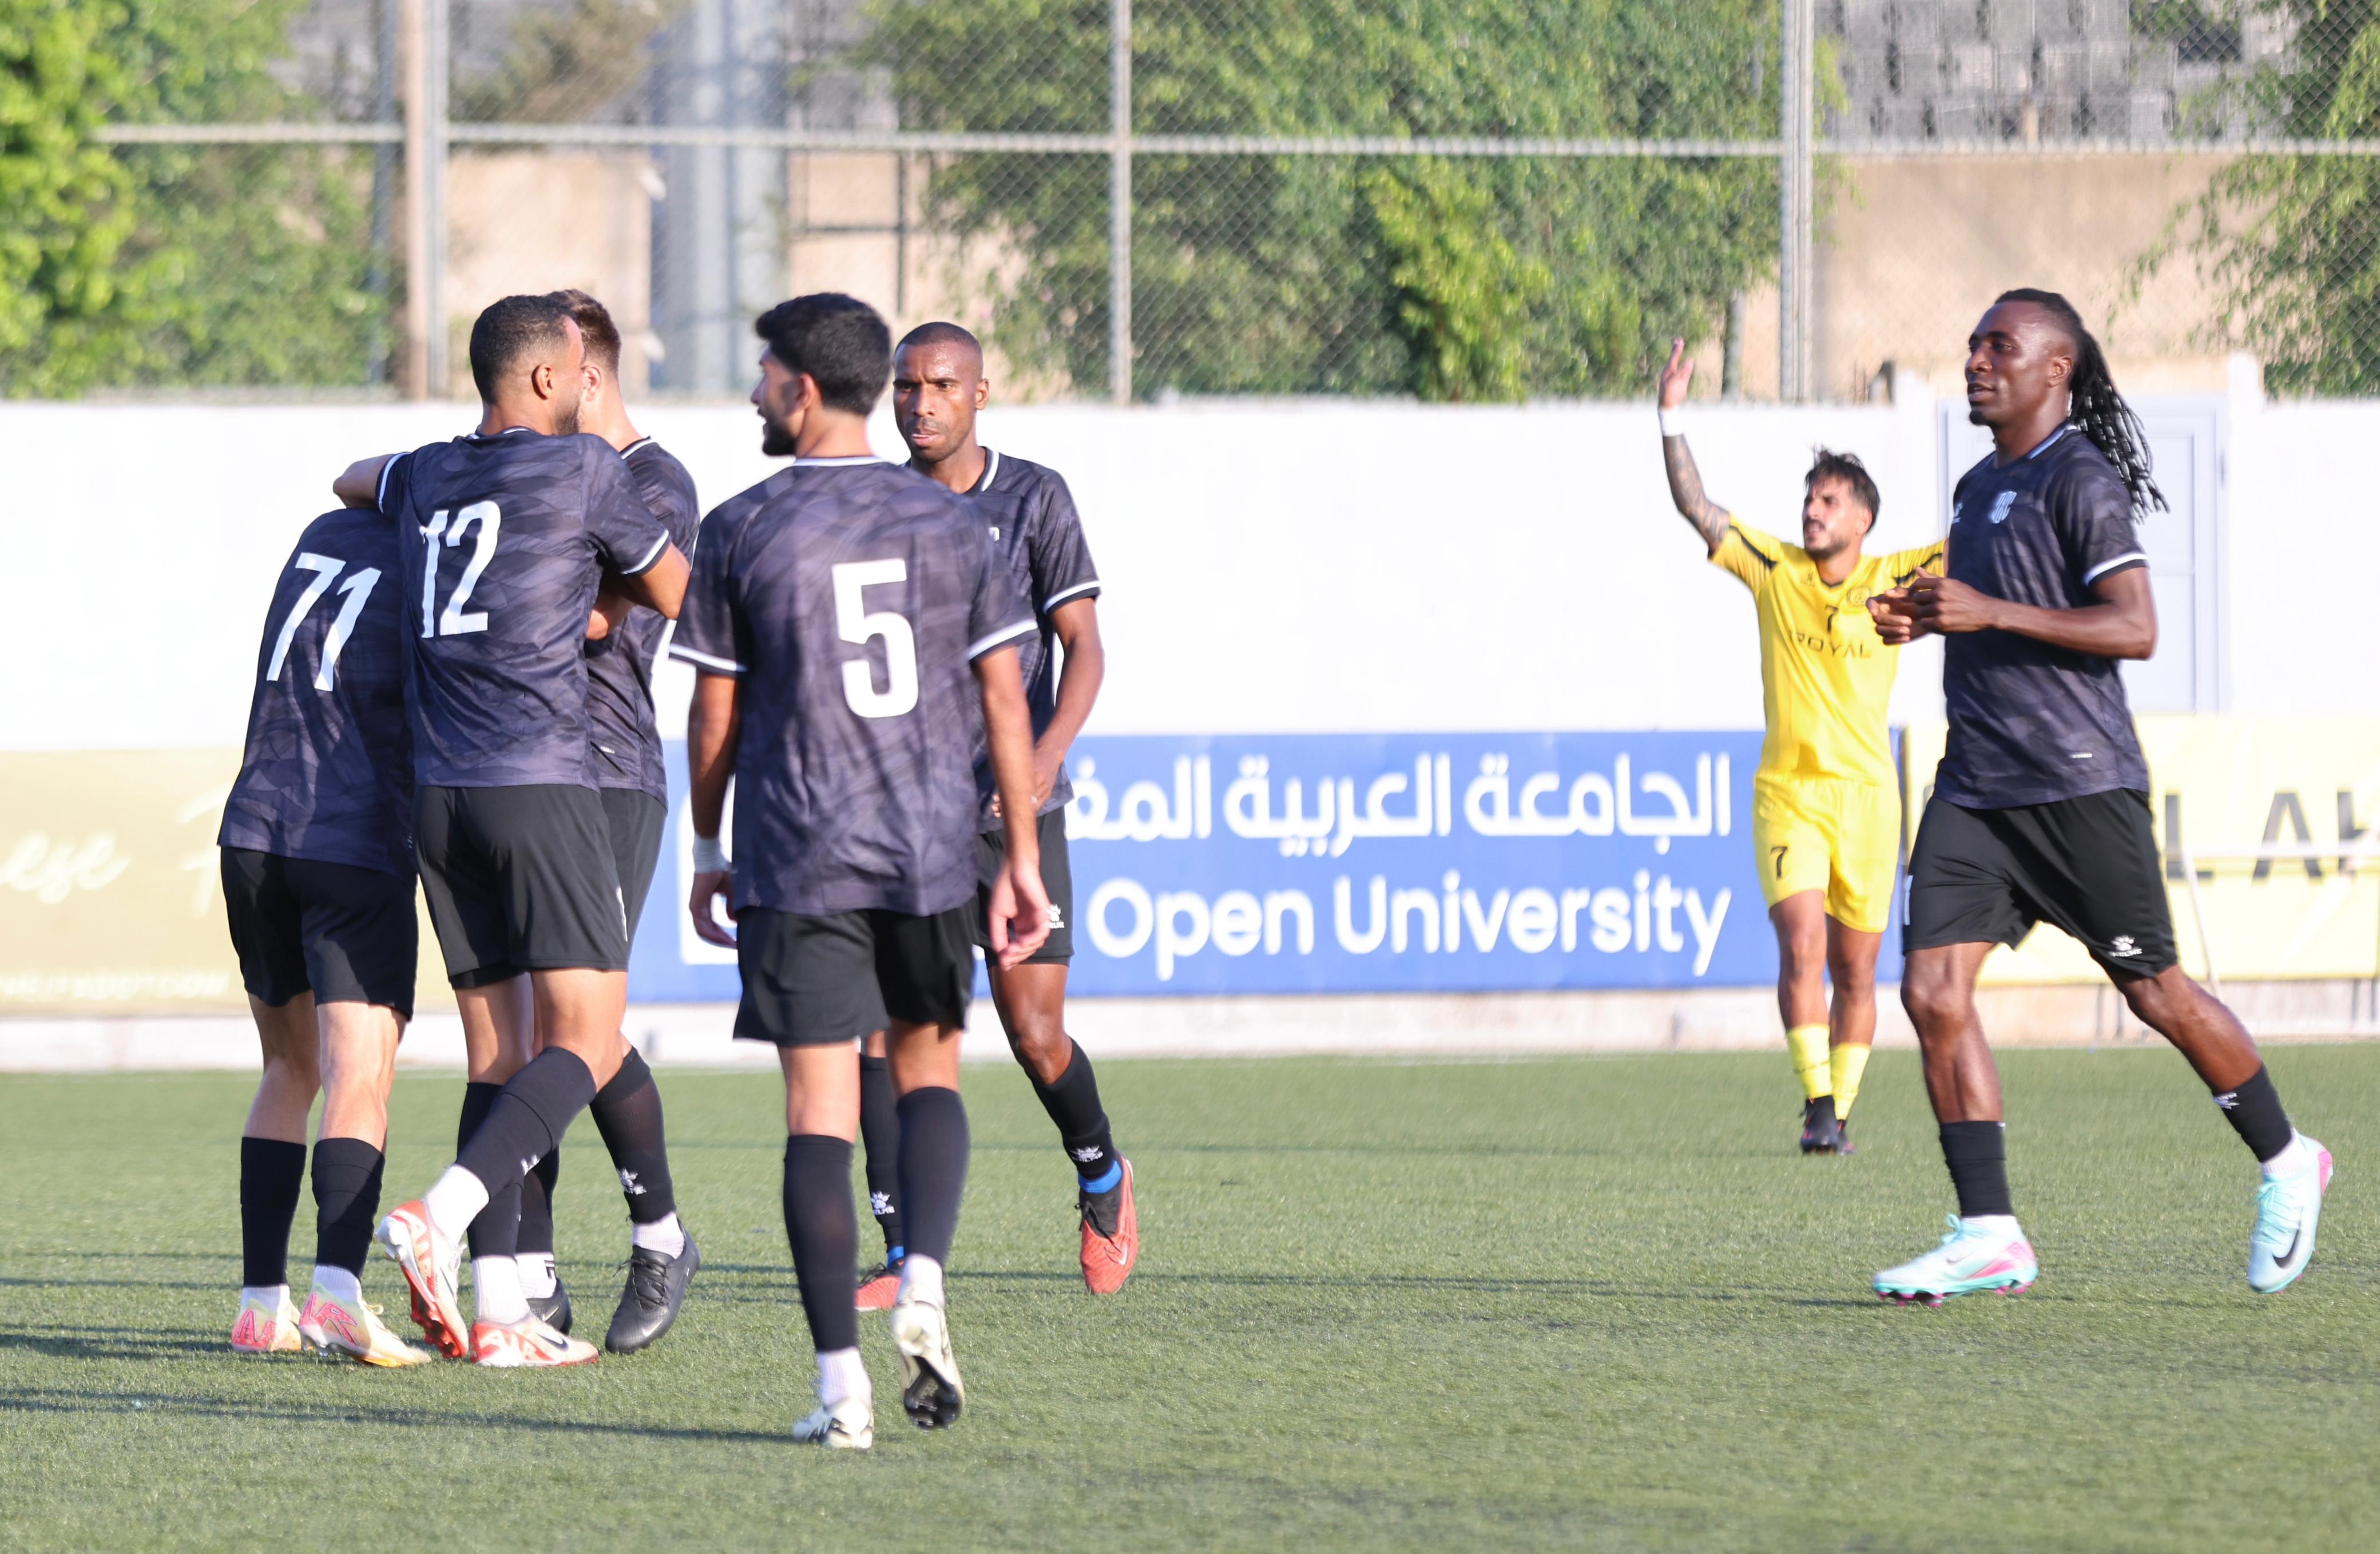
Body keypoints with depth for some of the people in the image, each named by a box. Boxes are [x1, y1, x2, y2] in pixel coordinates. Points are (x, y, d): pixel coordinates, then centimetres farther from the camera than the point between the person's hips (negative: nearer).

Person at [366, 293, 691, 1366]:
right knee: (586, 1040, -6)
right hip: (541, 784, -7)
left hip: (436, 791, 7)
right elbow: (671, 594, 10)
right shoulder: (584, 468, -2)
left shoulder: (423, 478, 16)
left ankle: (496, 1309, 2)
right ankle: (440, 1218, -27)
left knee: (496, 1049, 8)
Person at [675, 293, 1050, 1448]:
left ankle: (841, 1383, -8)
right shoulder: (950, 525, 5)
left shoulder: (739, 533, -2)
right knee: (928, 1067, 20)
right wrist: (1022, 863, 7)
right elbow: (1004, 704, 3)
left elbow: (713, 721, 1)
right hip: (930, 851, 2)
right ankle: (924, 1290, -4)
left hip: (796, 864, -2)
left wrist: (708, 854, 14)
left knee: (819, 1111, -2)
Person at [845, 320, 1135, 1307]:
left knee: (1034, 1034, -3)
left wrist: (1048, 751, -23)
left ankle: (1101, 1179, 28)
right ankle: (902, 1255, -7)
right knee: (881, 1021, -12)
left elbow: (1082, 644, -7)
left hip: (1015, 809, -2)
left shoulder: (1035, 499, -1)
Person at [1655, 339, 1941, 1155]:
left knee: (1856, 972, 5)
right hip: (1787, 794, -1)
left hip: (1867, 793, 1)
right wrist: (1673, 421, -9)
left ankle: (1840, 1110, 18)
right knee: (1801, 944, -18)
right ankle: (1817, 1105, -18)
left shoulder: (1893, 580, 1)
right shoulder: (1775, 570, 2)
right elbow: (1696, 507, -1)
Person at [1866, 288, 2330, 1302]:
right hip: (1976, 787, 8)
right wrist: (1923, 619, 10)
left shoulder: (2081, 480, -10)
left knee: (2152, 990, 3)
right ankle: (1988, 1237, -7)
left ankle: (2284, 1164, 25)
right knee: (1933, 990, -8)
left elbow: (2134, 629, -18)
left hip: (2079, 781, -8)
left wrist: (1988, 613, -22)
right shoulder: (1978, 487, 17)